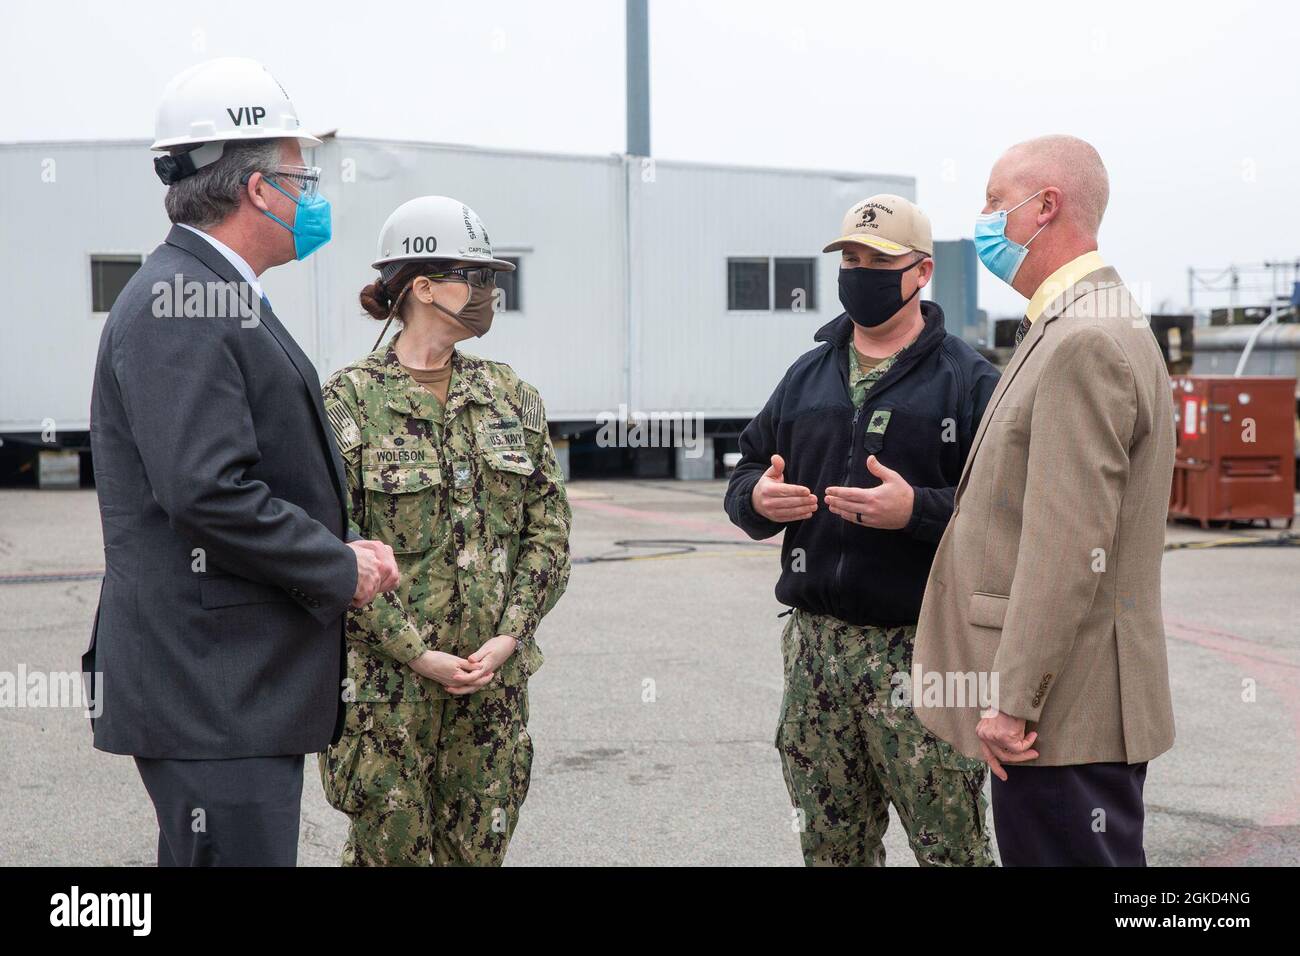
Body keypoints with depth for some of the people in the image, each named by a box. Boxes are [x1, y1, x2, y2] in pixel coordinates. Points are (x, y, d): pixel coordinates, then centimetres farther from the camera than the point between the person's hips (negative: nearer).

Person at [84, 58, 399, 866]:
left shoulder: (224, 300, 18)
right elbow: (208, 493, -24)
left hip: (247, 689, 11)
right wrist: (342, 570, -12)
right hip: (213, 698, -11)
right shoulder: (177, 306, -16)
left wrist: (341, 553, 7)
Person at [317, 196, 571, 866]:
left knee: (478, 849, 10)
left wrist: (510, 636, -6)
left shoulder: (510, 396, 8)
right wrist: (416, 652, -14)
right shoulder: (350, 400, -7)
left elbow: (549, 530, 6)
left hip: (494, 679, 4)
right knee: (391, 849, 5)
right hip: (386, 685, -4)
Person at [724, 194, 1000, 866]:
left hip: (921, 653, -5)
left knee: (951, 847, -1)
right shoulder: (807, 376, 15)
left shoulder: (967, 380, -2)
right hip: (815, 644, 5)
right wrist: (757, 498, -3)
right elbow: (745, 472, 20)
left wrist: (917, 509, -23)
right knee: (830, 847, 14)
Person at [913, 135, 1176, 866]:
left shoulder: (1086, 344, -18)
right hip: (1068, 705, 10)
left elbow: (1069, 548, -24)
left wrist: (1013, 698, -21)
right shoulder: (1077, 329, 16)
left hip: (1063, 713, -10)